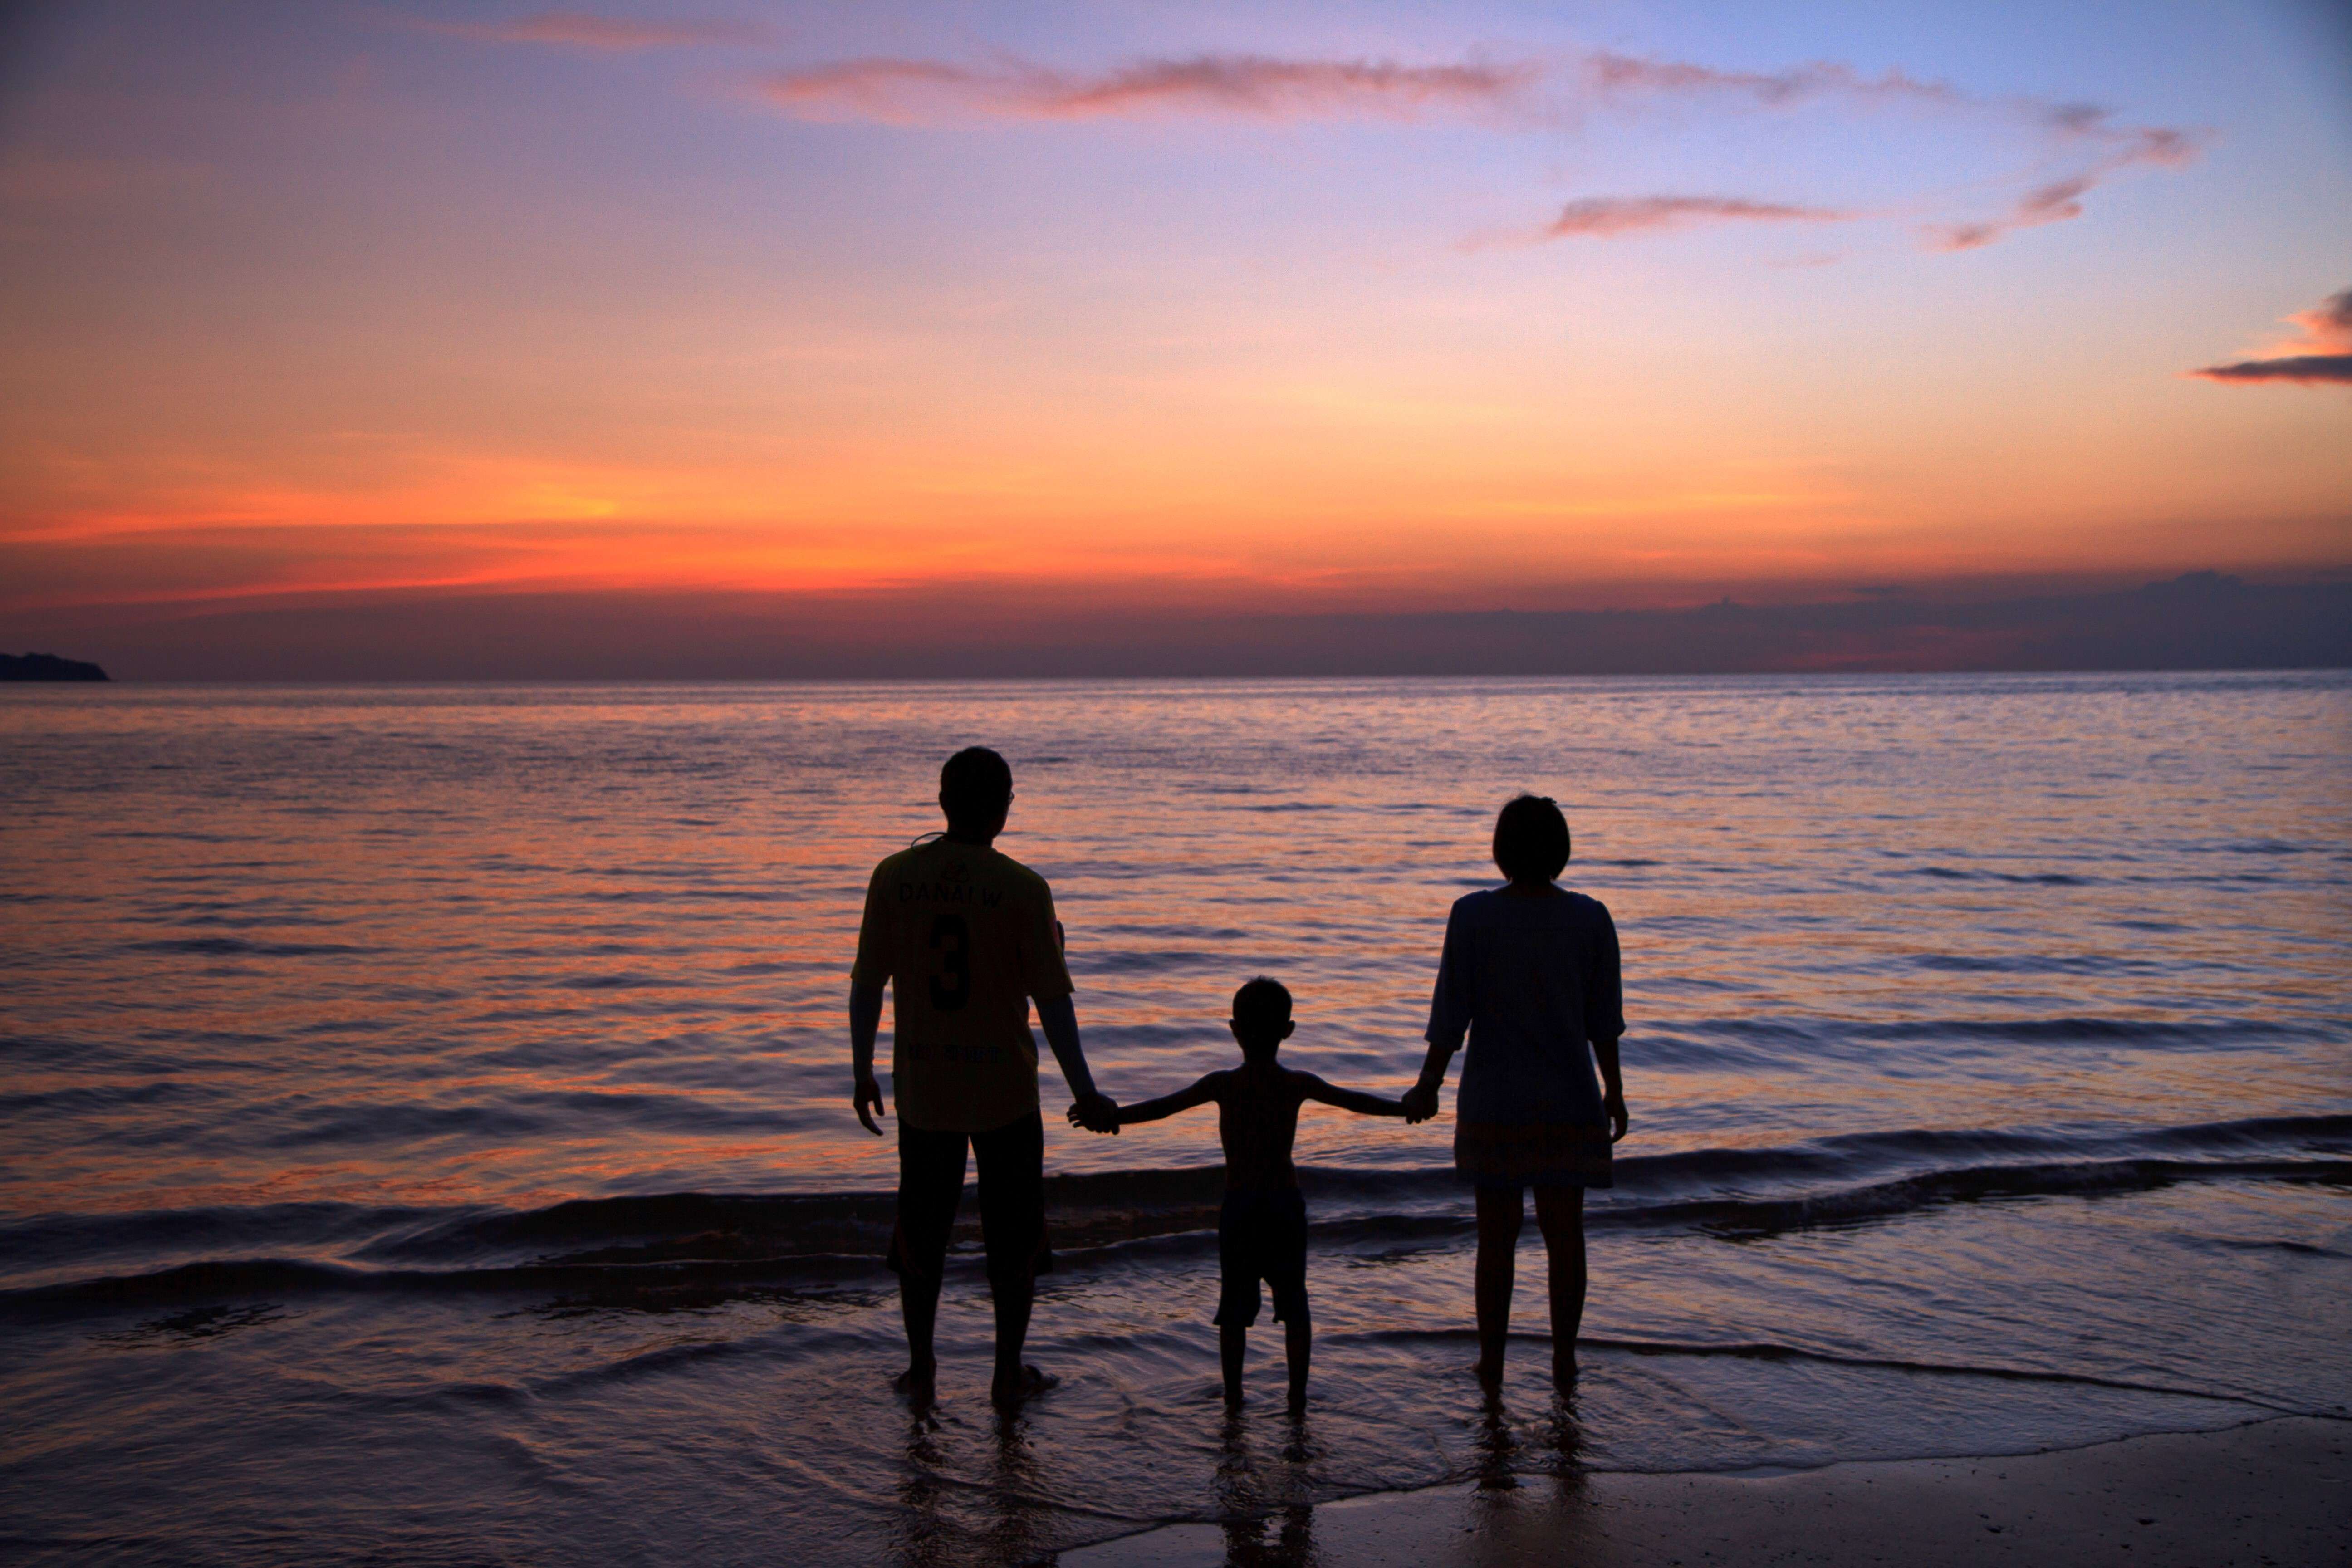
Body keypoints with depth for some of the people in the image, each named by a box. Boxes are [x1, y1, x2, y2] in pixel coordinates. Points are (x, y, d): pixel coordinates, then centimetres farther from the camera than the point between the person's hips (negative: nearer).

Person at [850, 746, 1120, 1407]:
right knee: (1014, 1235, 13)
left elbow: (867, 984, 0)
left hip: (922, 1087, 2)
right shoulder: (1022, 888, -12)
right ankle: (1009, 1373, 21)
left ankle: (921, 1367, 27)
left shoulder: (894, 876, -5)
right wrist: (1085, 1094, -6)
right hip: (1004, 1087, -2)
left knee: (921, 1229, 18)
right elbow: (1051, 999, -12)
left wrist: (862, 1074, 12)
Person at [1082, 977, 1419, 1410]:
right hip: (1286, 1203, 1)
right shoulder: (1299, 1085, -3)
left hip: (1239, 1206, -1)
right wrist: (1406, 1107, 20)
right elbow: (1356, 1101, 7)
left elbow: (1162, 1107, -9)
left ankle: (1233, 1393, 14)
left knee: (1235, 1303, 10)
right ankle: (1298, 1391, 13)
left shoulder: (1223, 1085, -8)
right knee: (1293, 1300, 12)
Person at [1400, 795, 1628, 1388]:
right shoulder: (1591, 919, -6)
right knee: (1565, 1230, 14)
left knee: (1497, 1234, 10)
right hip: (1570, 1102, 1)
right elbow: (1604, 1019, 0)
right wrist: (1614, 1092, 13)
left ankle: (1491, 1359, 19)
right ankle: (1564, 1357, 22)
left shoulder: (1473, 916, -11)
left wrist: (1428, 1086, 4)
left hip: (1495, 1101, -1)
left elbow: (1451, 1014, -8)